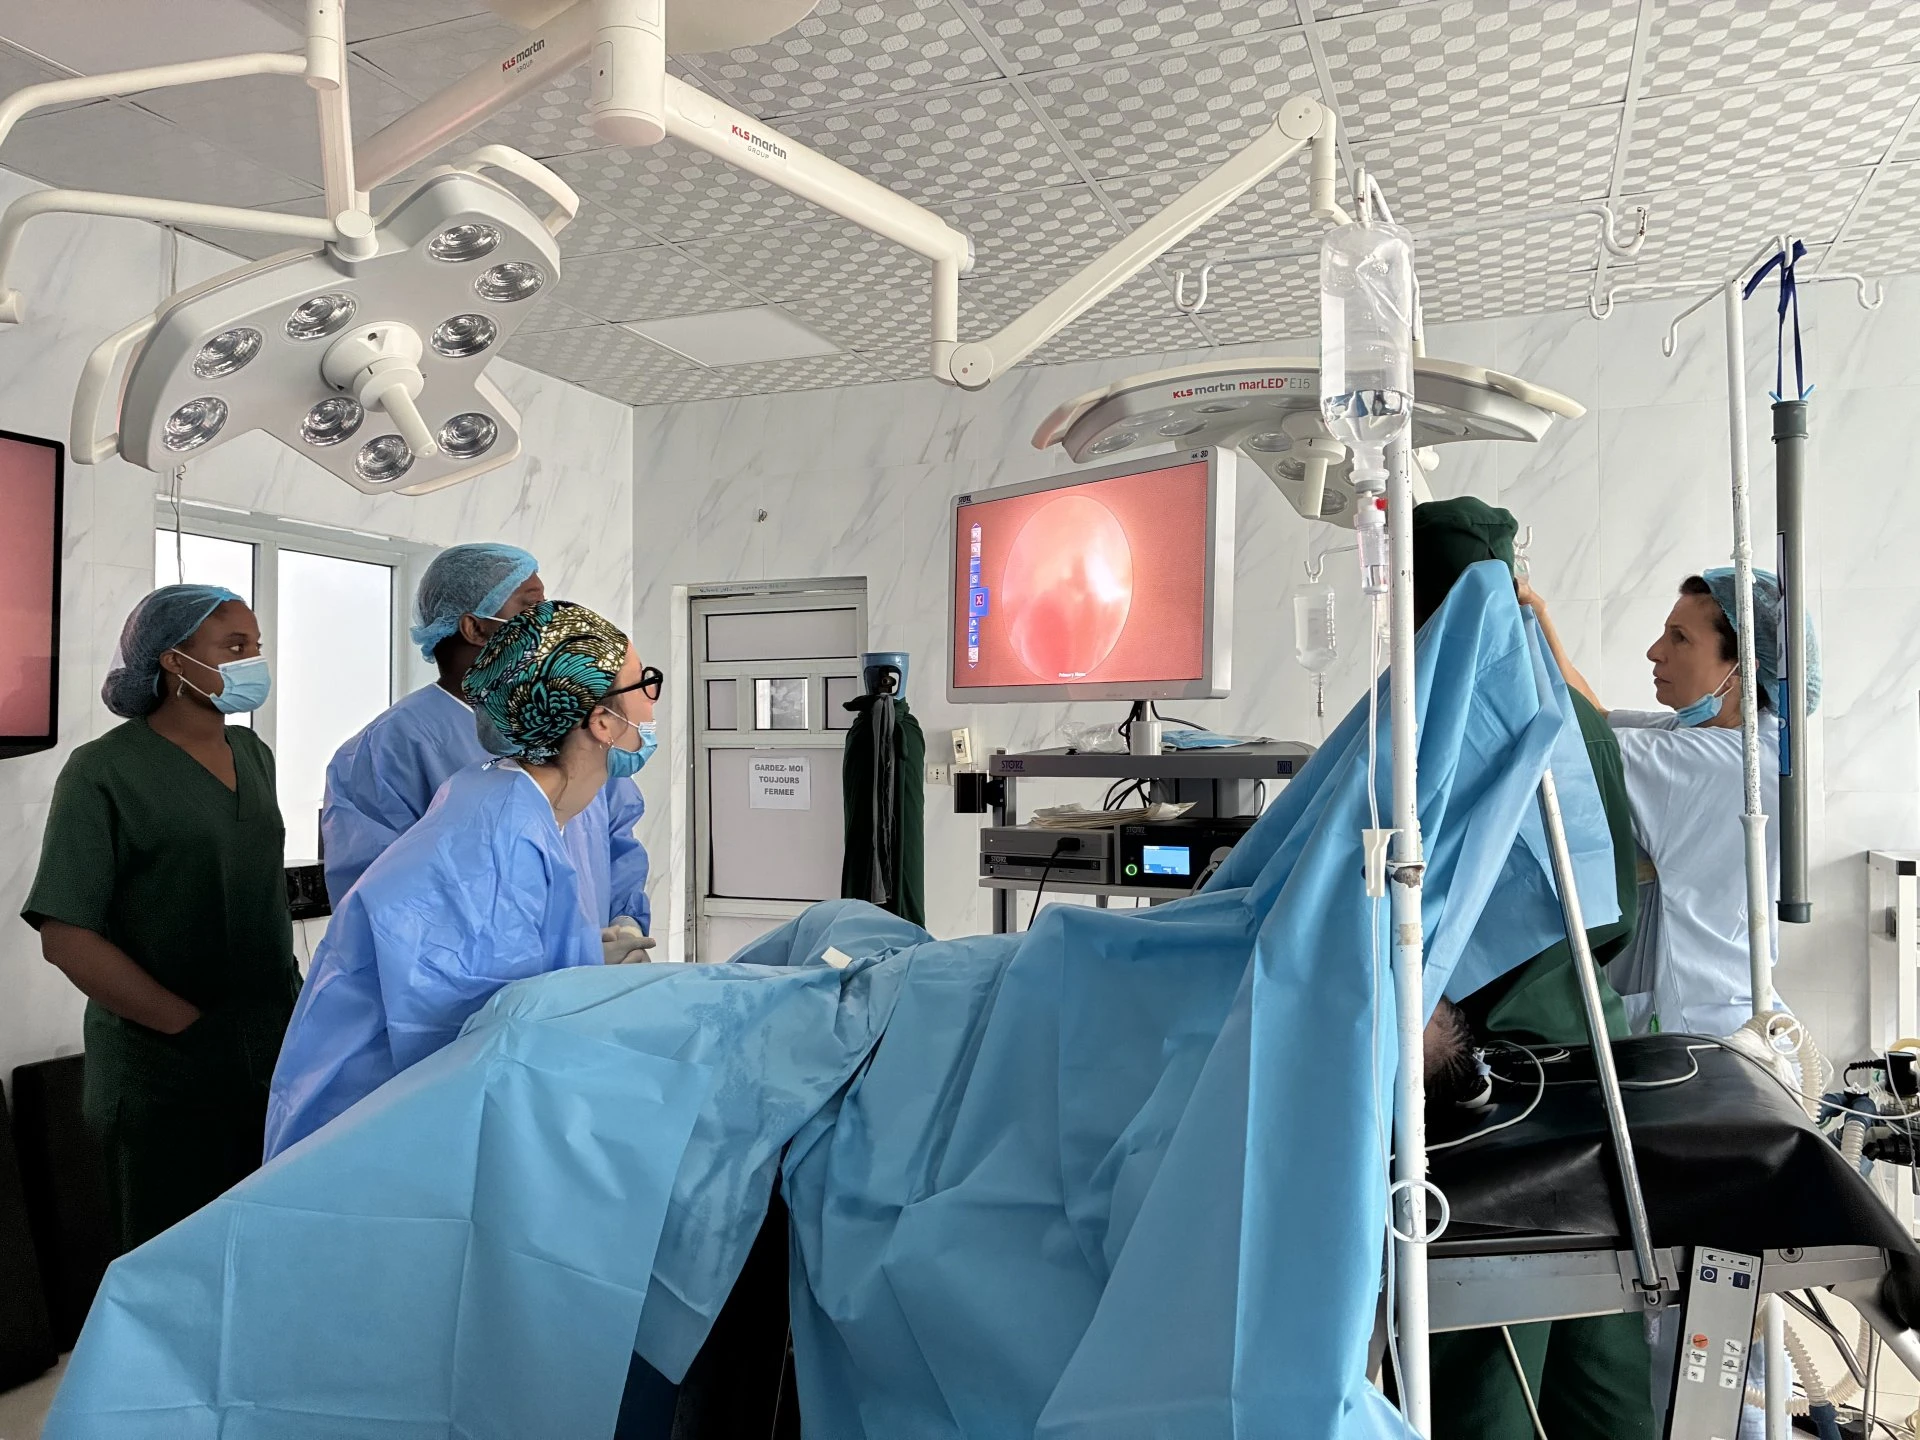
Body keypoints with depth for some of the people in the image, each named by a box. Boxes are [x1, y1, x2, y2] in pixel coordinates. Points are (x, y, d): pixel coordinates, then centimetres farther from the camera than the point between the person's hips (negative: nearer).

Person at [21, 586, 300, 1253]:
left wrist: (295, 1010, 8)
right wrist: (194, 1029, -17)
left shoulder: (252, 754, 9)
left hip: (278, 1054, 5)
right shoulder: (104, 771, -9)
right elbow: (66, 937, -14)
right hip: (164, 1076, -5)